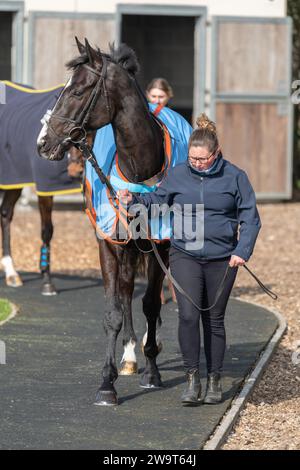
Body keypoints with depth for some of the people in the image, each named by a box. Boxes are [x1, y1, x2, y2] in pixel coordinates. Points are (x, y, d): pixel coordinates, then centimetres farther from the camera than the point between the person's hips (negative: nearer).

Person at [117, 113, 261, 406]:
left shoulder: (234, 177, -2)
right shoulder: (178, 175, 1)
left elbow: (249, 217, 1)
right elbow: (157, 201, 13)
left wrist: (242, 251, -11)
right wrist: (133, 200, -7)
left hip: (221, 259, 0)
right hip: (185, 255, 0)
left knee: (214, 319, 8)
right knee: (188, 315, -15)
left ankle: (214, 382, 20)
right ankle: (192, 379, -7)